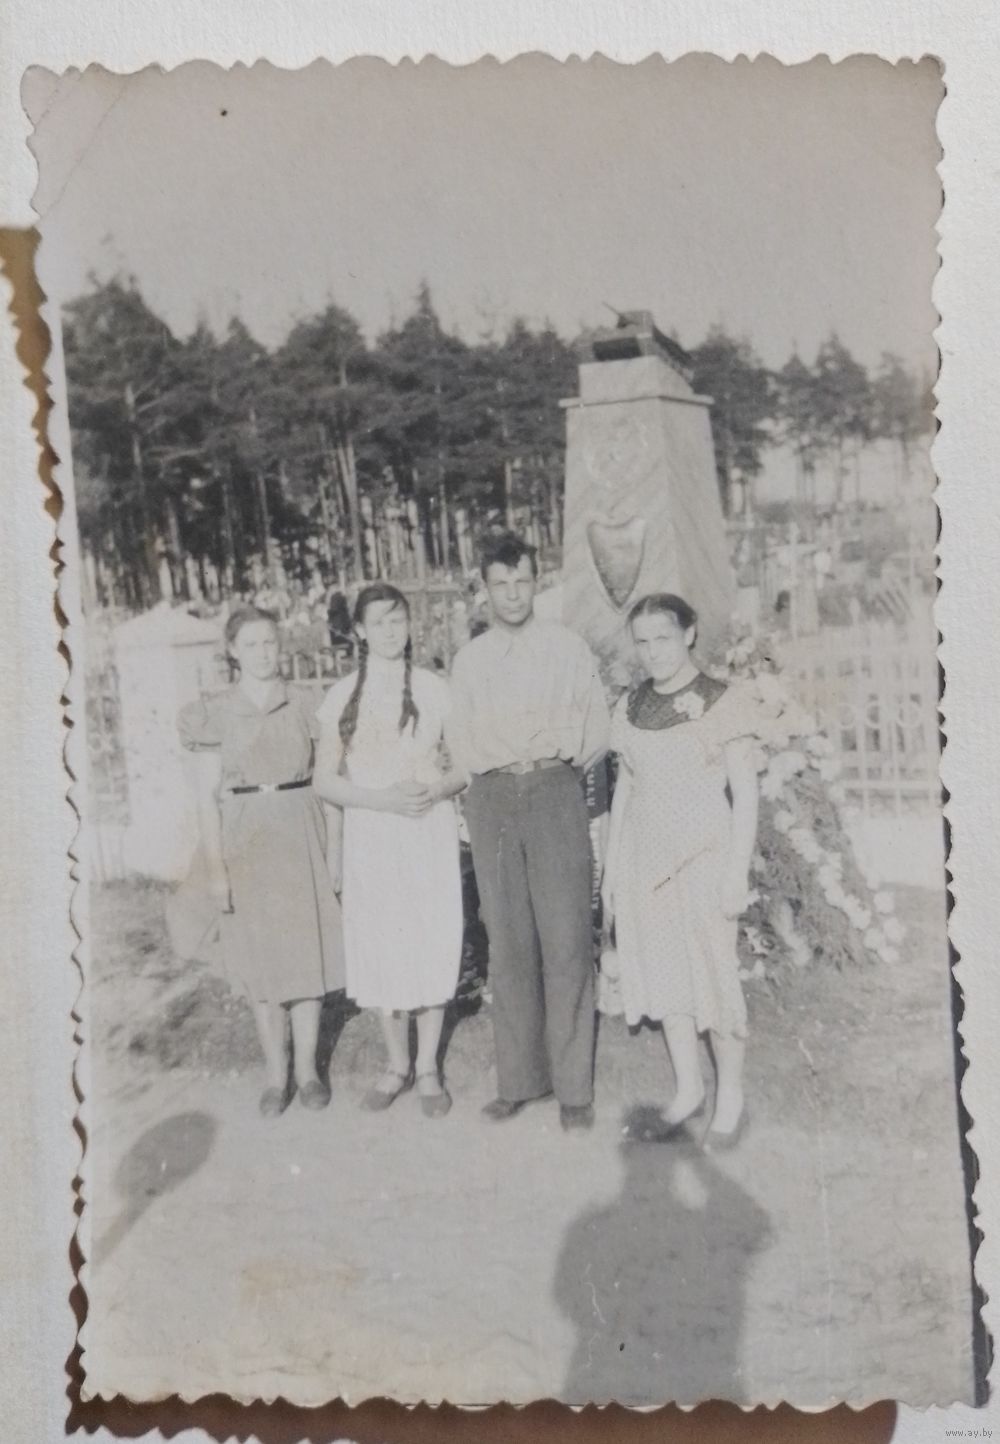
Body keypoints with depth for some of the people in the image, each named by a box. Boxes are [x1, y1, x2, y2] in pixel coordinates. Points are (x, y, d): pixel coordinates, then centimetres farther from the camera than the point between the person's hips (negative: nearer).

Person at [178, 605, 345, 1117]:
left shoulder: (302, 705, 4)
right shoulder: (215, 714, 0)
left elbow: (325, 777, 8)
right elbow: (208, 796, -1)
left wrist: (335, 845, 3)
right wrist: (215, 867, -6)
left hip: (302, 834, 1)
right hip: (246, 839, -1)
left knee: (307, 951, 4)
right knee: (261, 959, 5)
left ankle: (307, 1069, 18)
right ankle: (276, 1075, 18)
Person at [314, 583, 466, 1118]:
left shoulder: (434, 689, 1)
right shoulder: (342, 696, 3)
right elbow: (325, 779, 2)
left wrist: (437, 789, -16)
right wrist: (380, 798, -13)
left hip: (430, 831, -1)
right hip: (370, 835, 1)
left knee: (431, 947, 2)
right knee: (379, 949, 5)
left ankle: (428, 1067, 17)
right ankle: (397, 1064, 23)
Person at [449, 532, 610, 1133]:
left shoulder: (569, 648, 5)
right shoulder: (469, 660, 12)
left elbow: (596, 735, 4)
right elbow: (466, 749, 9)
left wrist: (553, 750, -6)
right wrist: (518, 754, -2)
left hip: (556, 795, -2)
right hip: (492, 800, 2)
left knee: (566, 942, -4)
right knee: (509, 944, 5)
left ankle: (575, 1086, 3)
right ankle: (520, 1079, 14)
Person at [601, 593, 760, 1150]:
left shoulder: (723, 703, -7)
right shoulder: (630, 708, 8)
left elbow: (745, 794, -7)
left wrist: (738, 872, -12)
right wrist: (611, 866, 11)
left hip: (702, 858, -5)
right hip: (643, 859, 5)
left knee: (714, 976, -1)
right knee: (664, 976, 8)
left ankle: (731, 1098, 15)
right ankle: (688, 1088, 22)